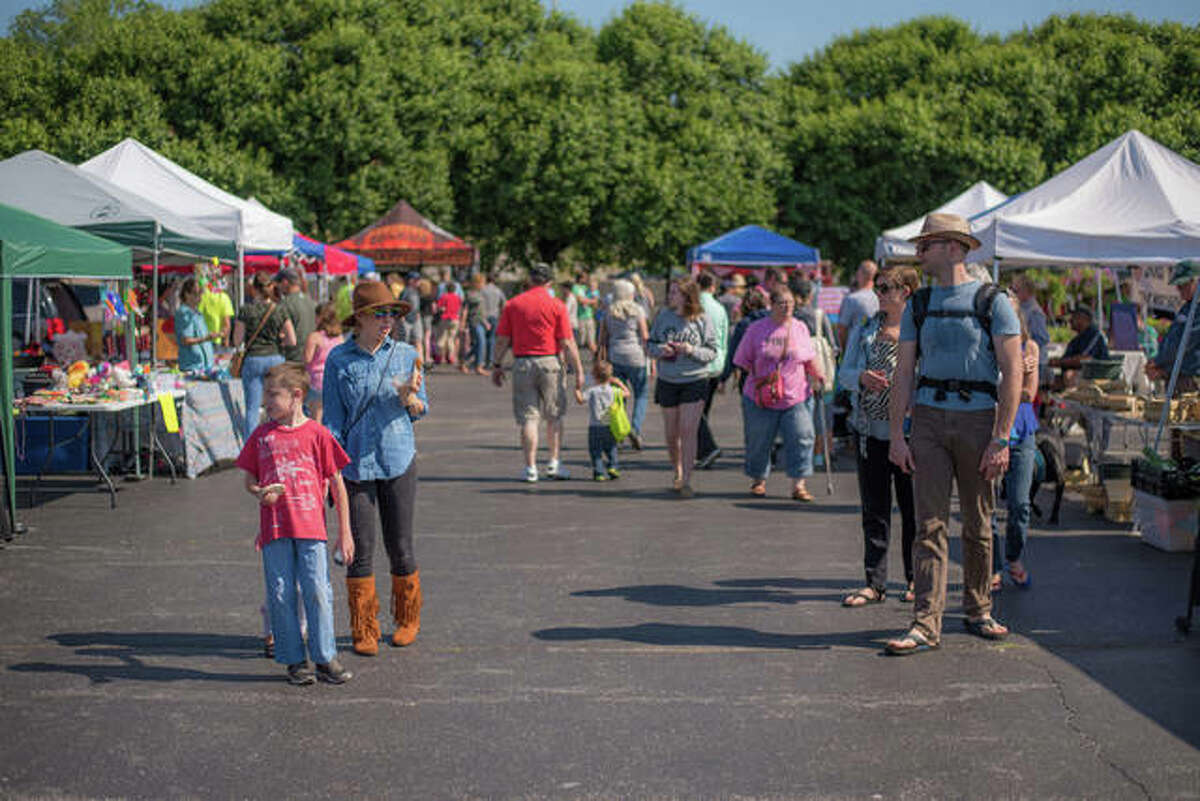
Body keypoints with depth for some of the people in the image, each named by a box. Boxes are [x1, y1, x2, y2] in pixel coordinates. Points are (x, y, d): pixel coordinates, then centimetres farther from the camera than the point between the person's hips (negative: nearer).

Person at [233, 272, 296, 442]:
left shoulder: (246, 310, -6)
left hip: (253, 360, -1)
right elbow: (292, 340, -4)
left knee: (252, 409, 3)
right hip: (275, 359, 1)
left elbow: (237, 341, -3)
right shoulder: (279, 310, -2)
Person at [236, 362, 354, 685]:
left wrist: (345, 533, 2)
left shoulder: (317, 434, 0)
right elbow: (249, 479, 16)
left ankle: (325, 658, 9)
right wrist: (260, 493, -9)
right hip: (274, 529, 2)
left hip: (311, 527, -2)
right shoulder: (261, 436, 8)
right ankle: (294, 661, 14)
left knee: (317, 592, -3)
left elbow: (337, 484, 3)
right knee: (280, 596, 4)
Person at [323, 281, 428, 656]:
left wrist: (407, 396, -14)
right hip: (356, 464, -1)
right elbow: (333, 417, 3)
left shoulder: (406, 354, 3)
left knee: (400, 548, 7)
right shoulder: (339, 359, -1)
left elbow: (420, 411, 8)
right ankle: (364, 631, 13)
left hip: (399, 460, 1)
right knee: (360, 551, 0)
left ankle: (408, 619, 28)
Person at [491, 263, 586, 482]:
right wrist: (578, 371, -1)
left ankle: (530, 468, 2)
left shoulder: (512, 304, 3)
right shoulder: (556, 305, -3)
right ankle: (554, 464, 14)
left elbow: (502, 340, 3)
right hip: (550, 361, -1)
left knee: (528, 417, 4)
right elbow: (567, 343, -6)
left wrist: (497, 365, 14)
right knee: (554, 416, 13)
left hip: (522, 363, 1)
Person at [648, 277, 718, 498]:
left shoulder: (701, 320, -6)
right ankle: (677, 474, 31)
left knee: (688, 431, -11)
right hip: (667, 382, 3)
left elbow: (712, 351, -3)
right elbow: (651, 344, 10)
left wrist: (692, 350, -20)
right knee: (672, 434, 10)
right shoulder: (663, 315, 2)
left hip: (695, 381, -3)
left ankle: (686, 481, -8)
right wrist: (659, 350, -12)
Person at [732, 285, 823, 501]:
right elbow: (743, 360, 5)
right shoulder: (756, 329, 0)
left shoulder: (800, 328, 8)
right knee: (759, 441, 8)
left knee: (801, 439, -8)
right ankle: (758, 480, 27)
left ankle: (798, 485, -2)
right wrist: (758, 375, -4)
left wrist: (816, 377, 6)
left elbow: (809, 358, 18)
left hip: (796, 397, 1)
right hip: (761, 399, -1)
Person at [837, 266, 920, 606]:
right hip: (870, 430, 3)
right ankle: (875, 583, 11)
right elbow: (843, 373, 12)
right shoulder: (864, 330, 12)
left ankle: (915, 581, 17)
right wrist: (861, 378, -10)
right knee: (874, 511, 6)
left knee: (912, 508, 4)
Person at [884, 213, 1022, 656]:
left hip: (979, 420, -2)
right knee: (931, 523, -5)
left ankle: (978, 610, 25)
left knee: (978, 525, 8)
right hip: (929, 419, 2)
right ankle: (926, 623, -7)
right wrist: (896, 434, 1)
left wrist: (1001, 439, -13)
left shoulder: (993, 301, -2)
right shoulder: (918, 305, 10)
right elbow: (904, 373, 10)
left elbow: (1012, 373, -6)